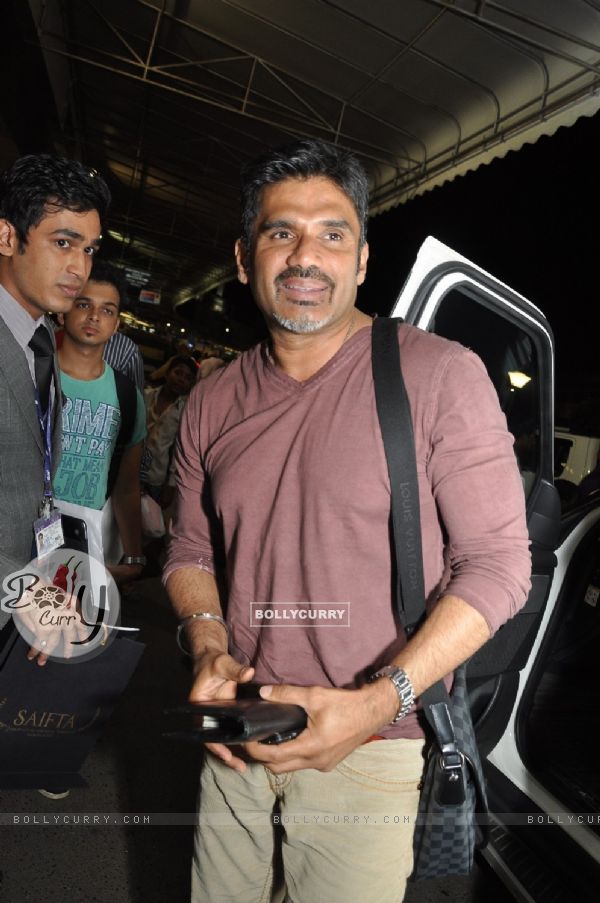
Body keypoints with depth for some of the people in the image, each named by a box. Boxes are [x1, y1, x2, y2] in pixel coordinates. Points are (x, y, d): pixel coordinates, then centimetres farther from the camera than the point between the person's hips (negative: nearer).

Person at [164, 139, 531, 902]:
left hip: (368, 752, -4)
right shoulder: (212, 402, 3)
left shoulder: (441, 374, -12)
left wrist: (379, 702, -20)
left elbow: (497, 561, -11)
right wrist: (208, 644, -7)